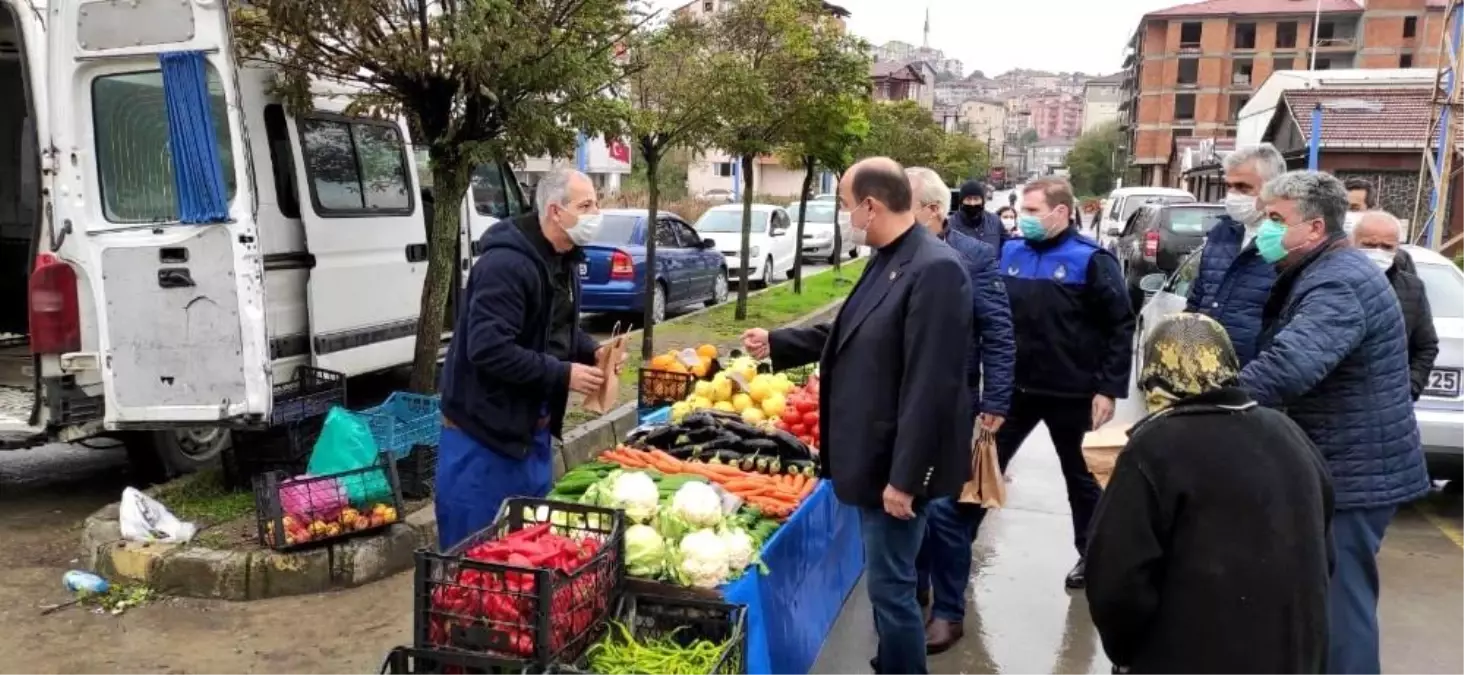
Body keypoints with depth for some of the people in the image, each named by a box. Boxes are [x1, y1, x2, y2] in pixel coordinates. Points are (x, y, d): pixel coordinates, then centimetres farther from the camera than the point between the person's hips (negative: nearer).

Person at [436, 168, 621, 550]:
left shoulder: (564, 261, 8)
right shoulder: (505, 264, -24)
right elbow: (488, 349, -30)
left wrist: (592, 352, 1)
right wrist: (563, 374, -25)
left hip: (533, 427, 9)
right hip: (484, 432, -9)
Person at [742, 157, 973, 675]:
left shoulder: (935, 269, -22)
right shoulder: (886, 260, 9)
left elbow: (929, 387, -25)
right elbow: (851, 336, 23)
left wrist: (904, 478, -23)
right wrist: (777, 344, 27)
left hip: (897, 465, -9)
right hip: (874, 455, 10)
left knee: (890, 587, 2)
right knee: (884, 582, 21)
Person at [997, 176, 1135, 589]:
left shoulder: (1090, 259, -11)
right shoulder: (1010, 253, 3)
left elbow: (1121, 327, -12)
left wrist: (1109, 388, -15)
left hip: (1071, 393, -4)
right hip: (1015, 387, 4)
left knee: (1079, 476, 14)